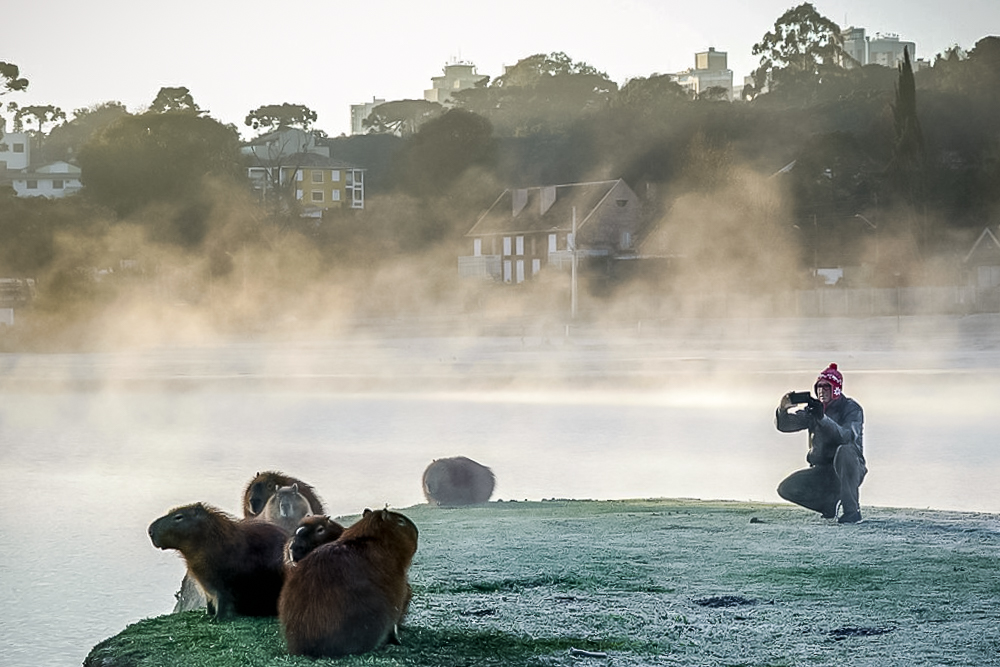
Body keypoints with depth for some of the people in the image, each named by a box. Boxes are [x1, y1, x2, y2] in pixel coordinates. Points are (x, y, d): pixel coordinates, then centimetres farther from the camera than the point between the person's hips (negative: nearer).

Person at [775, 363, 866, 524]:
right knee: (786, 489, -14)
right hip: (821, 472, 5)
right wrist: (783, 409, -25)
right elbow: (783, 425, -1)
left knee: (844, 451, -38)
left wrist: (822, 417, -43)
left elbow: (847, 436, -30)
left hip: (849, 469, -5)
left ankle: (852, 511, -31)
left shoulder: (851, 409, -9)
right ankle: (829, 502, 9)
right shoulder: (813, 409, 7)